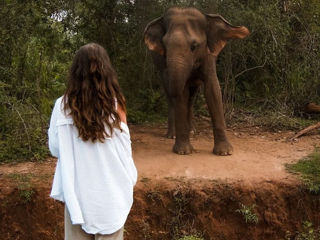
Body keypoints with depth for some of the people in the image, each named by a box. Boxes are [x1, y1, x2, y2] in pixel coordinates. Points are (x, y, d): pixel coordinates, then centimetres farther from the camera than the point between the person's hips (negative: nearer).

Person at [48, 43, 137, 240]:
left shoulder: (63, 105, -8)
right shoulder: (115, 104, -10)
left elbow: (55, 148, 0)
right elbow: (125, 148, -4)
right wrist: (130, 179, 11)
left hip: (76, 192, 1)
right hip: (110, 192, -1)